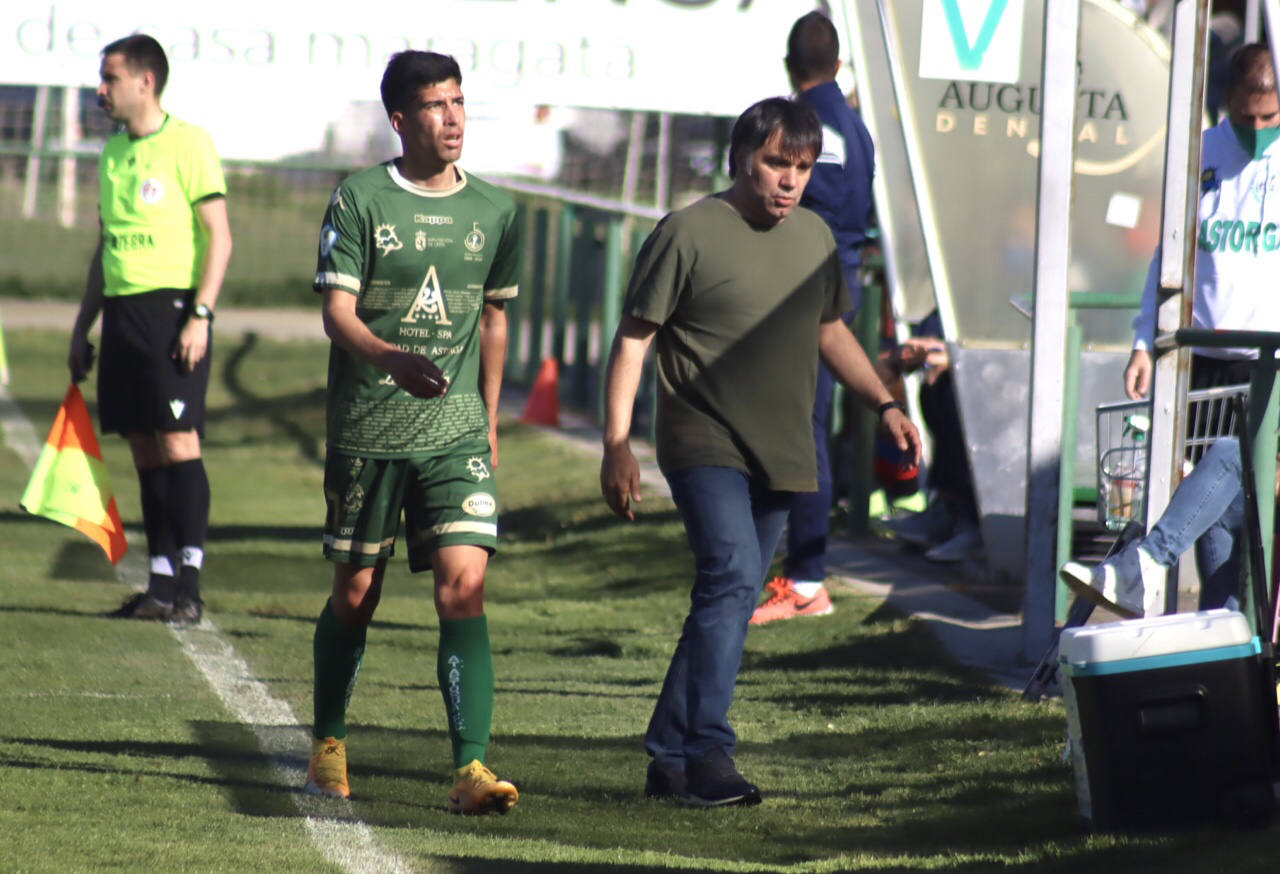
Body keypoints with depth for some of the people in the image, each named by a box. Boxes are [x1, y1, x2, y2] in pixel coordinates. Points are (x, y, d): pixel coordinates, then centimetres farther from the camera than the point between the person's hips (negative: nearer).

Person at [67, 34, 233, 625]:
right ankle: (161, 581, 8)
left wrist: (199, 315, -17)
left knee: (177, 440, -11)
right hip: (121, 310, 7)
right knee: (145, 451, 6)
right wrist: (83, 325, 20)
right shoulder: (113, 153, 16)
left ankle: (189, 584, -12)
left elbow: (219, 237, -9)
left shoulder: (187, 144, -6)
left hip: (171, 305, -7)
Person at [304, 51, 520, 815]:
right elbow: (337, 312, -12)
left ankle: (471, 767, -18)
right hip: (366, 429, -2)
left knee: (464, 588, -13)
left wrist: (489, 421, 21)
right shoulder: (359, 200, -5)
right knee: (356, 594, 10)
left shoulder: (494, 211, 6)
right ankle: (328, 746, 31)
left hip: (456, 432, 2)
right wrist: (395, 360, -31)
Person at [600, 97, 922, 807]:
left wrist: (884, 405, 15)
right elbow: (632, 340, -6)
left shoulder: (813, 236, 12)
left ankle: (669, 758, 17)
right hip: (704, 446, -7)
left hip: (779, 454, 7)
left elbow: (830, 331, 27)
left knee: (729, 598, 9)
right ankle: (709, 755, -23)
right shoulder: (690, 233, -7)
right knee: (733, 576, -22)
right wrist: (617, 447, -12)